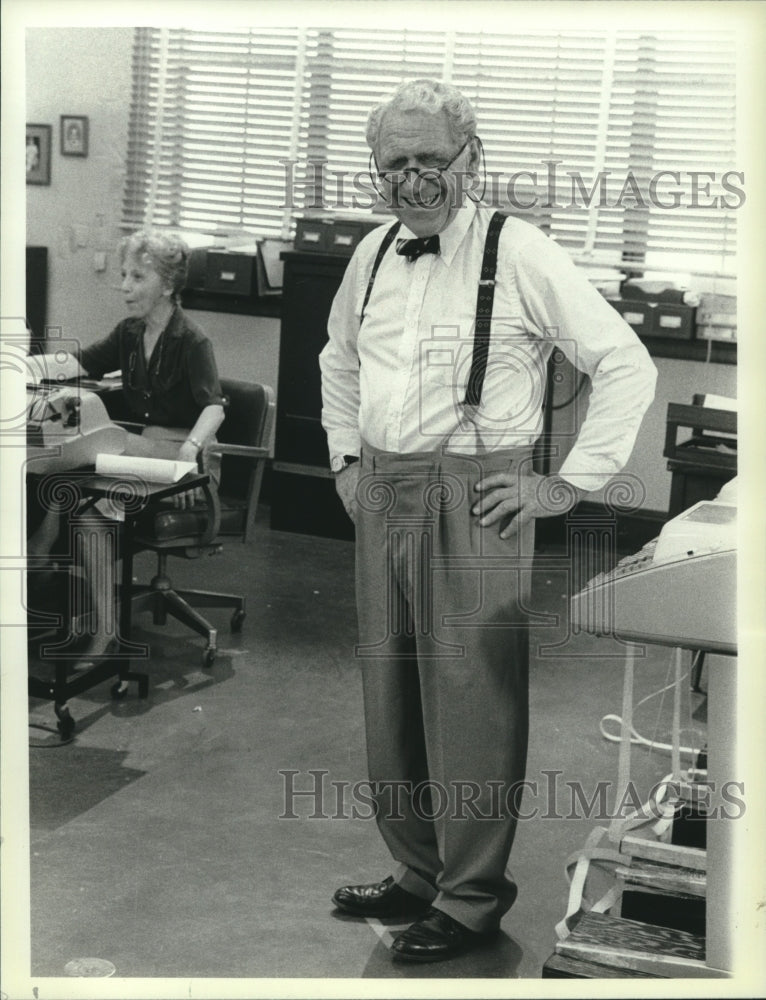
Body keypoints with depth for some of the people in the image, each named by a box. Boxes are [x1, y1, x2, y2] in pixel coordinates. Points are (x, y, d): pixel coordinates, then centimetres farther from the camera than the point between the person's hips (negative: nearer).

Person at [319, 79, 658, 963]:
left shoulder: (518, 253, -9)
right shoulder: (373, 255, 10)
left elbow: (627, 366, -10)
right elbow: (338, 362, 28)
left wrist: (570, 483, -10)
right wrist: (345, 457, 18)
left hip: (474, 499, -6)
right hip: (380, 494, 7)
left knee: (469, 695, -2)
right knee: (389, 691, 13)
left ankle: (471, 896, 13)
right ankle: (417, 868, 29)